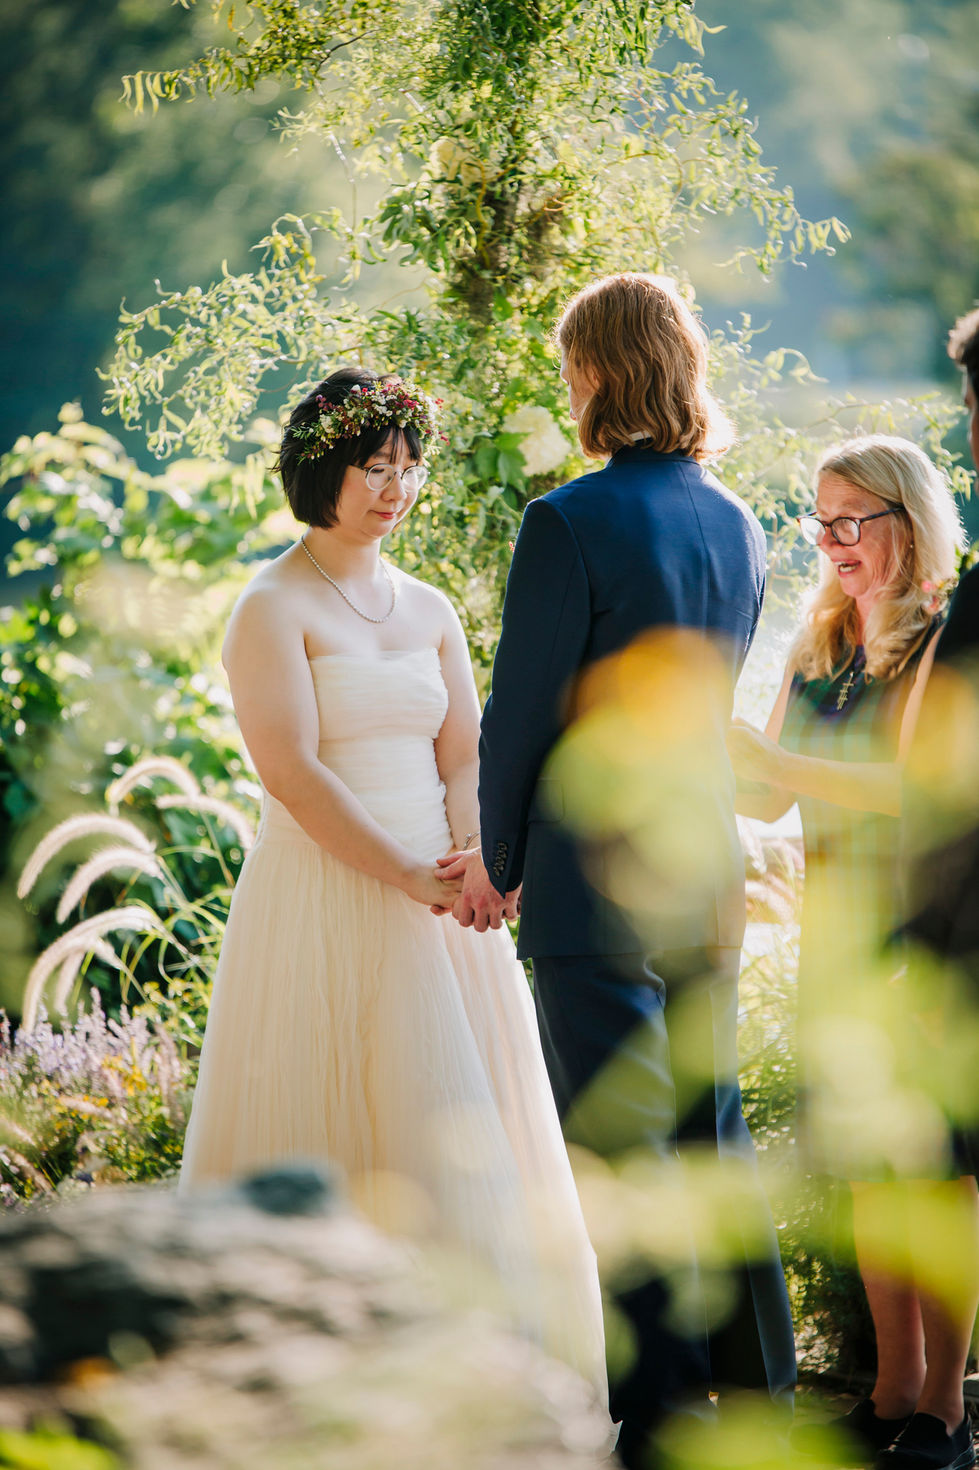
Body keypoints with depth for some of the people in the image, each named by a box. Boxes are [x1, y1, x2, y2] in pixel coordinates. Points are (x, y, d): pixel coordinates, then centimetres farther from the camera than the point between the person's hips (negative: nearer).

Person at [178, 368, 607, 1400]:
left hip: (438, 901, 6)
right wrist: (407, 875, -19)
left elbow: (464, 754, 8)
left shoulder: (429, 610, 13)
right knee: (341, 1124, -5)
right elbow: (291, 772, -15)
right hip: (328, 900, -6)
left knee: (462, 1129, 6)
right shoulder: (273, 609, -6)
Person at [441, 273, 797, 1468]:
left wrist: (499, 864, 5)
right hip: (711, 875, 7)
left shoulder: (570, 524, -15)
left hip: (599, 885, -7)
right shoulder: (736, 528, 7)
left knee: (622, 1156, -1)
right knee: (714, 1137, 16)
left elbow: (523, 713, -11)